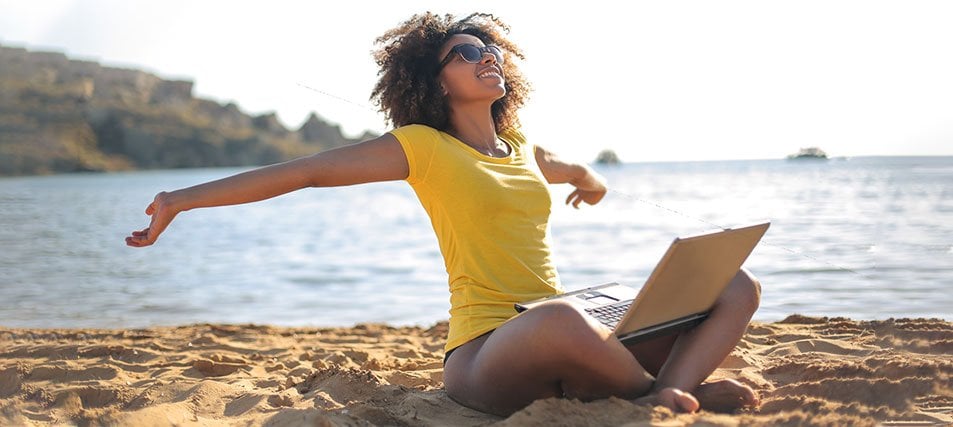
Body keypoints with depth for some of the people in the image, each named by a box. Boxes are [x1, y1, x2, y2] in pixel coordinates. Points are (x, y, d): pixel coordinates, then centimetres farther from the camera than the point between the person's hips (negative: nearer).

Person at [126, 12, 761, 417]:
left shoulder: (519, 146, 20)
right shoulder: (422, 146, 2)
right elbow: (307, 171, -4)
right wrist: (185, 198, -7)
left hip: (570, 354, 7)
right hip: (486, 355, -7)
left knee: (739, 285, -5)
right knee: (562, 319, -43)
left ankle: (669, 394, -31)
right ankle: (661, 389, -14)